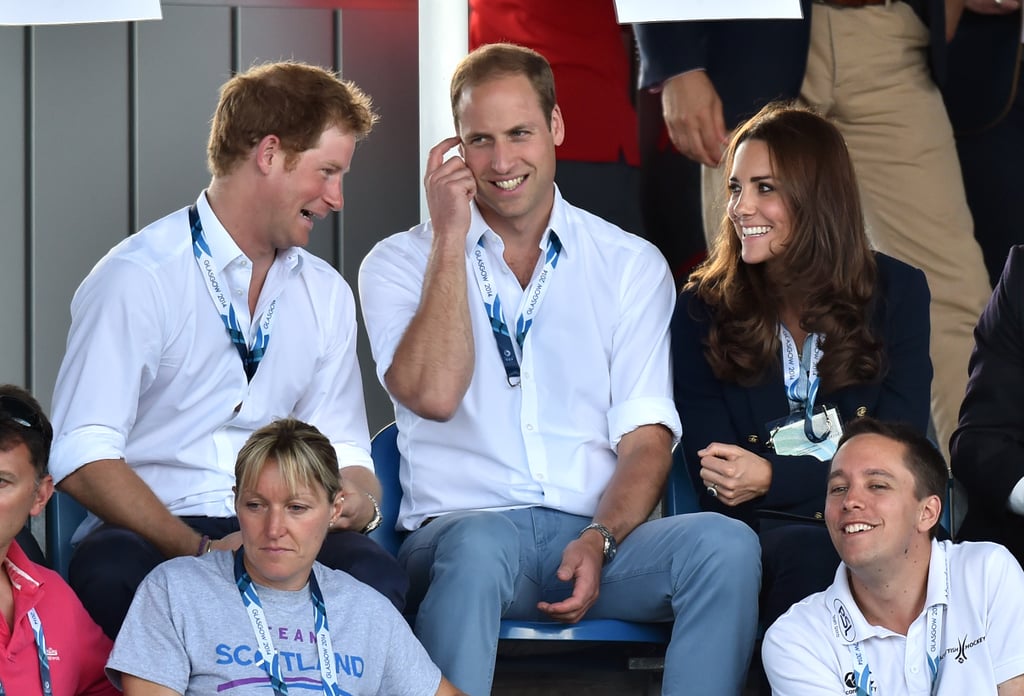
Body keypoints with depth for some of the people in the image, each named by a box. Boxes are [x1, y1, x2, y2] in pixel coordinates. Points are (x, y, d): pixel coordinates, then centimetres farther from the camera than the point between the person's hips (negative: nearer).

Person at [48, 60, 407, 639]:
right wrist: (200, 551, -26)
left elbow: (343, 449, 20)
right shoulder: (138, 278, -5)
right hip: (150, 534, -4)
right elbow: (81, 458, -14)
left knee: (376, 574, -32)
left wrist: (361, 502, -6)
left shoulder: (326, 293, 18)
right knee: (113, 574, -41)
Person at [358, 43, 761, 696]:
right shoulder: (400, 264, 9)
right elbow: (434, 394, -10)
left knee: (726, 544, -29)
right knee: (479, 545, -39)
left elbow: (646, 438, 4)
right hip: (464, 525, -2)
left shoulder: (633, 265, 13)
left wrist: (600, 540, -16)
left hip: (600, 529, 2)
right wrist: (450, 237, -5)